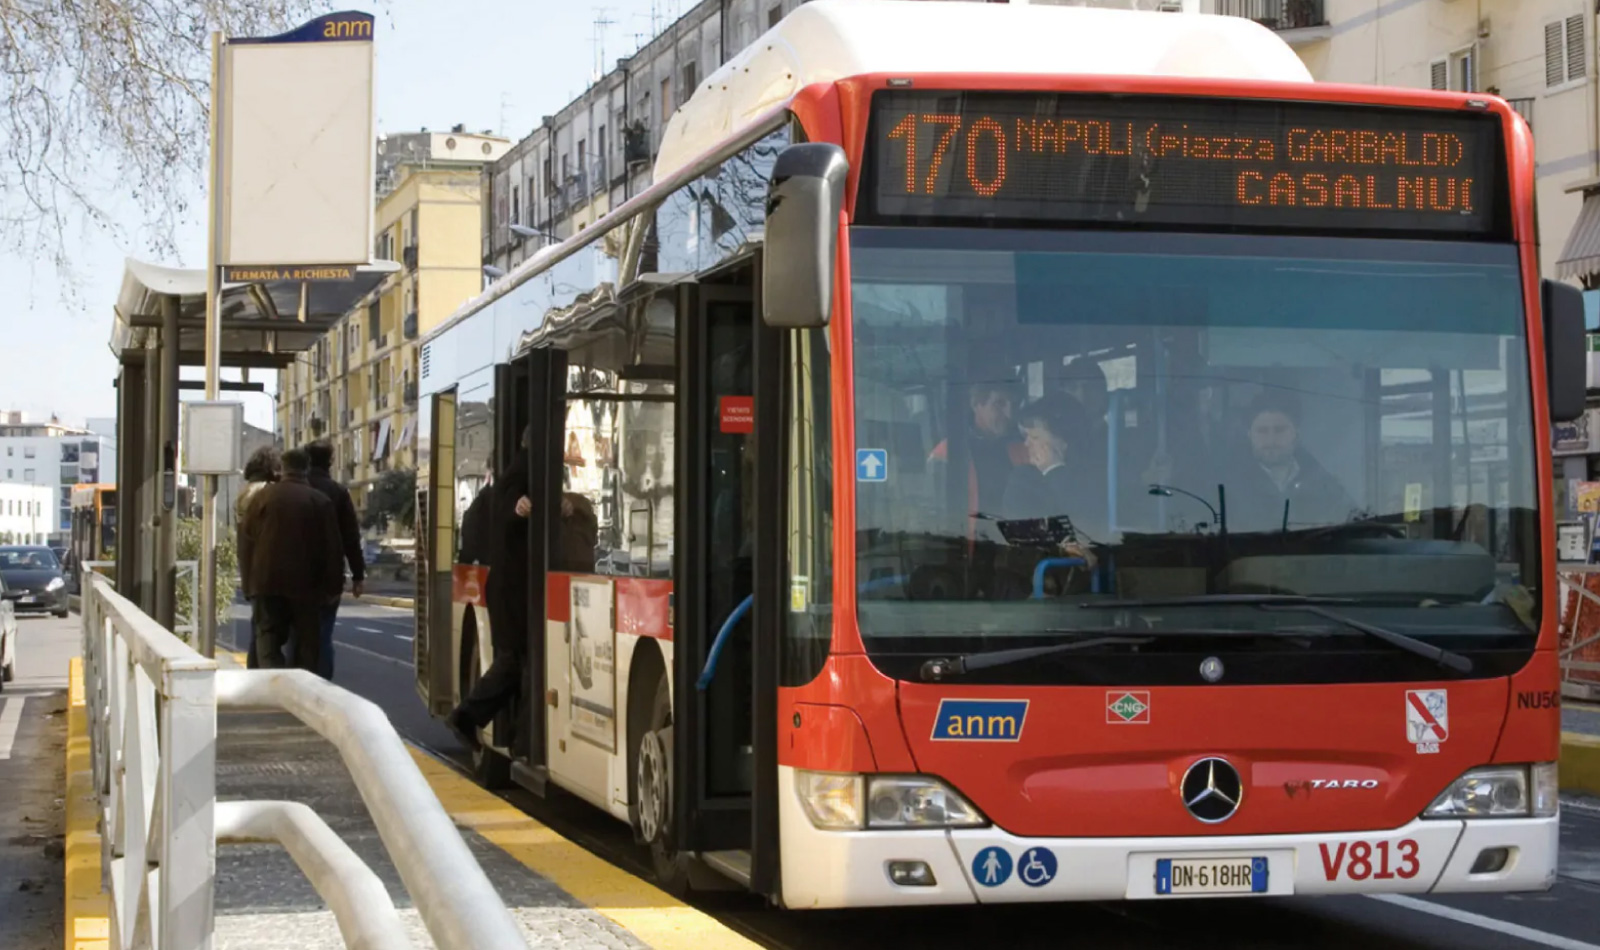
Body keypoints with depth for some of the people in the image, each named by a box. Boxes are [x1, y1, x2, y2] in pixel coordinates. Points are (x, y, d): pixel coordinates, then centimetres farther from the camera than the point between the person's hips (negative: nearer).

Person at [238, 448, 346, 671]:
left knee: (268, 636, 5)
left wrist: (250, 579, 13)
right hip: (305, 584, -1)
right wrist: (334, 586, 4)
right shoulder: (320, 501, -2)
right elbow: (332, 548, -3)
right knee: (306, 642, 8)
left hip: (268, 580, 1)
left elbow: (246, 542, 6)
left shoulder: (262, 497, 3)